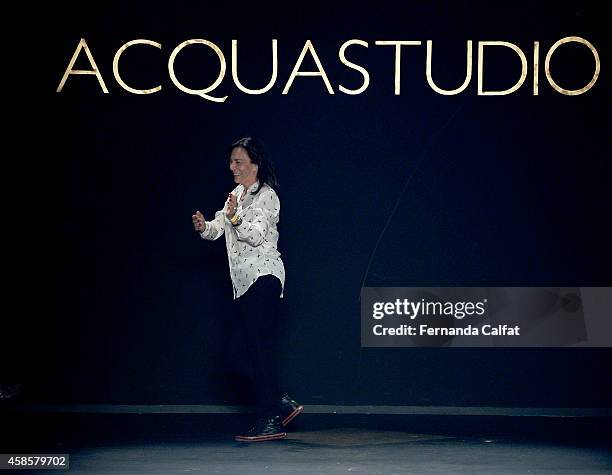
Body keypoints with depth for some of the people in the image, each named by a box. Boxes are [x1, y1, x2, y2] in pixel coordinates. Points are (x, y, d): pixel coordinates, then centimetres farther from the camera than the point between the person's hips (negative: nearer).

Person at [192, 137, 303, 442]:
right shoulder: (237, 195, 19)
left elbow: (255, 235, -18)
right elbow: (217, 228, 14)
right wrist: (204, 226, -8)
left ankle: (271, 421, -12)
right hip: (243, 282, 9)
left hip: (263, 276, -9)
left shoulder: (266, 195, -8)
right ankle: (282, 405, 17)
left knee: (262, 348, -12)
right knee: (255, 349, 9)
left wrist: (235, 218, -34)